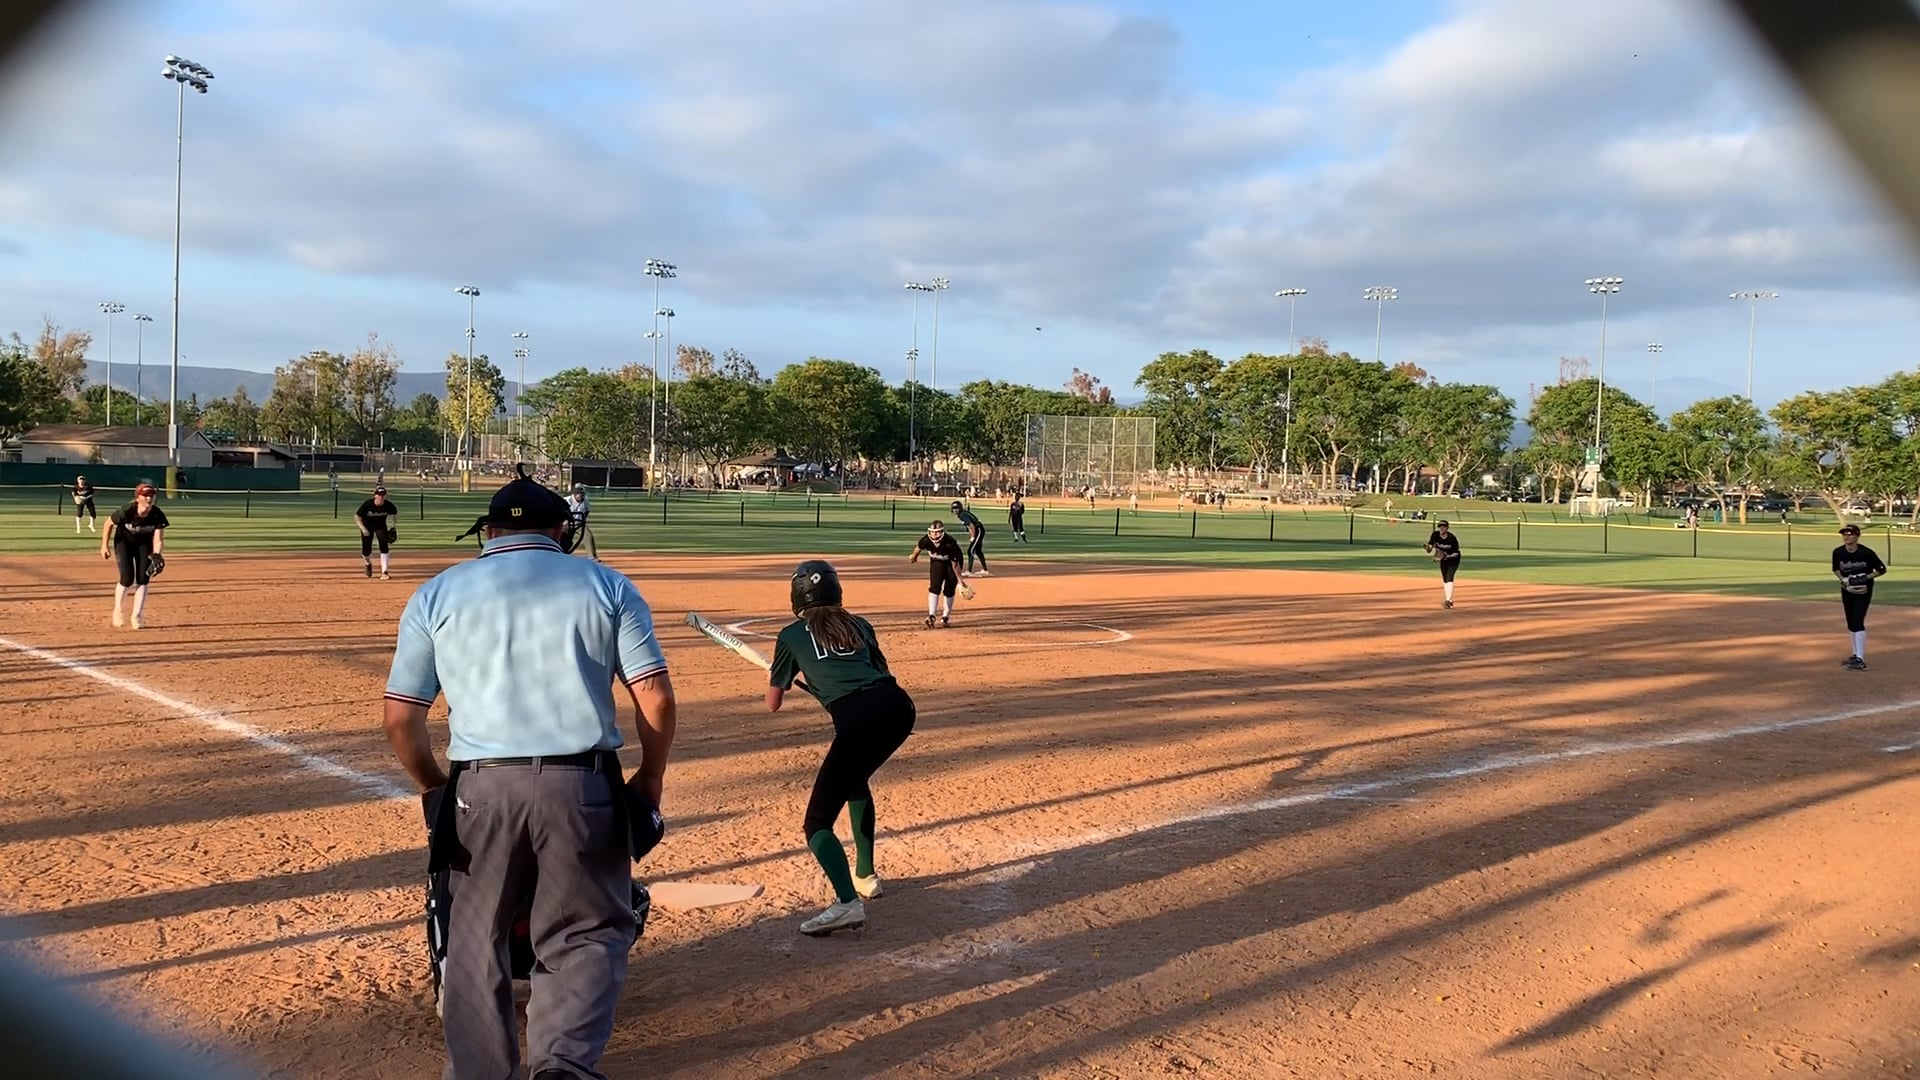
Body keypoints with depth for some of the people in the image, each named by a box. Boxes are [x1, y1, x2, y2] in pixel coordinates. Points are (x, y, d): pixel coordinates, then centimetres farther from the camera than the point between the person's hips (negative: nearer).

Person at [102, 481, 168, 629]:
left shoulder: (158, 515, -27)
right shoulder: (126, 511, -32)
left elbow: (158, 540, -25)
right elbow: (109, 524, -13)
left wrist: (156, 555, -44)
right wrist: (104, 546, -11)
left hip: (144, 544, 2)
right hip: (124, 541, -2)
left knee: (143, 578, -6)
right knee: (128, 578, -13)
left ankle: (137, 616, 7)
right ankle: (117, 611, 12)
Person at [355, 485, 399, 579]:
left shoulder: (388, 505, -23)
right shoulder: (367, 504, -28)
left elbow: (395, 513, -1)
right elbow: (357, 517, -19)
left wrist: (392, 526, -9)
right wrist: (363, 529, -30)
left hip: (381, 526, 1)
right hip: (367, 526, -1)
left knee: (384, 546, -17)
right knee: (366, 550, 1)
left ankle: (384, 572, -13)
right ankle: (368, 564, 38)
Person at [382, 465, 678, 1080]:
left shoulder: (436, 594, 10)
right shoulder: (607, 585, 8)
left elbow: (401, 718, 7)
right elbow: (655, 699, 0)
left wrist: (434, 789, 22)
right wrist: (649, 783, 12)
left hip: (481, 788, 1)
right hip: (583, 788, -1)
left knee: (476, 941, 17)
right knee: (588, 933, 12)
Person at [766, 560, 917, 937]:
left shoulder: (792, 635, 17)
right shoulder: (859, 625, 25)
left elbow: (773, 704, 25)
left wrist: (774, 677, 47)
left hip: (858, 718, -5)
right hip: (898, 705, 6)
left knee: (817, 821, 1)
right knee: (855, 779, 34)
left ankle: (847, 902, -22)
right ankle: (865, 876, 38)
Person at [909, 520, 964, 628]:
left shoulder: (950, 544, -38)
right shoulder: (926, 540, -28)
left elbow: (955, 564, -29)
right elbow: (919, 547, -1)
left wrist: (960, 581, -25)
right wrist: (914, 556, 18)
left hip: (951, 563, -2)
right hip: (936, 563, 2)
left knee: (949, 591, -2)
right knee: (934, 587, -14)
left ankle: (945, 617, 14)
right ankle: (931, 616, -18)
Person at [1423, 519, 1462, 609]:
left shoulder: (1452, 538, -29)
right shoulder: (1435, 535, -19)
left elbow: (1456, 553, -20)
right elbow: (1429, 549, -22)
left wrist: (1447, 556, -36)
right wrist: (1426, 547, -45)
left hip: (1453, 558, -5)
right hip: (1443, 559, 5)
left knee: (1449, 577, -20)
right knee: (1445, 580, 11)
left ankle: (1448, 601, -25)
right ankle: (1450, 601, 24)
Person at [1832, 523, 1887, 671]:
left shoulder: (1866, 553, -20)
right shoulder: (1838, 552, -7)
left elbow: (1882, 569, -9)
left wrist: (1867, 577, -22)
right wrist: (1843, 579, -8)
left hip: (1863, 591, -6)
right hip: (1847, 590, 6)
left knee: (1857, 622, -15)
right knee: (1851, 624, 14)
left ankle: (1861, 660, -16)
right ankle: (1855, 655, 28)